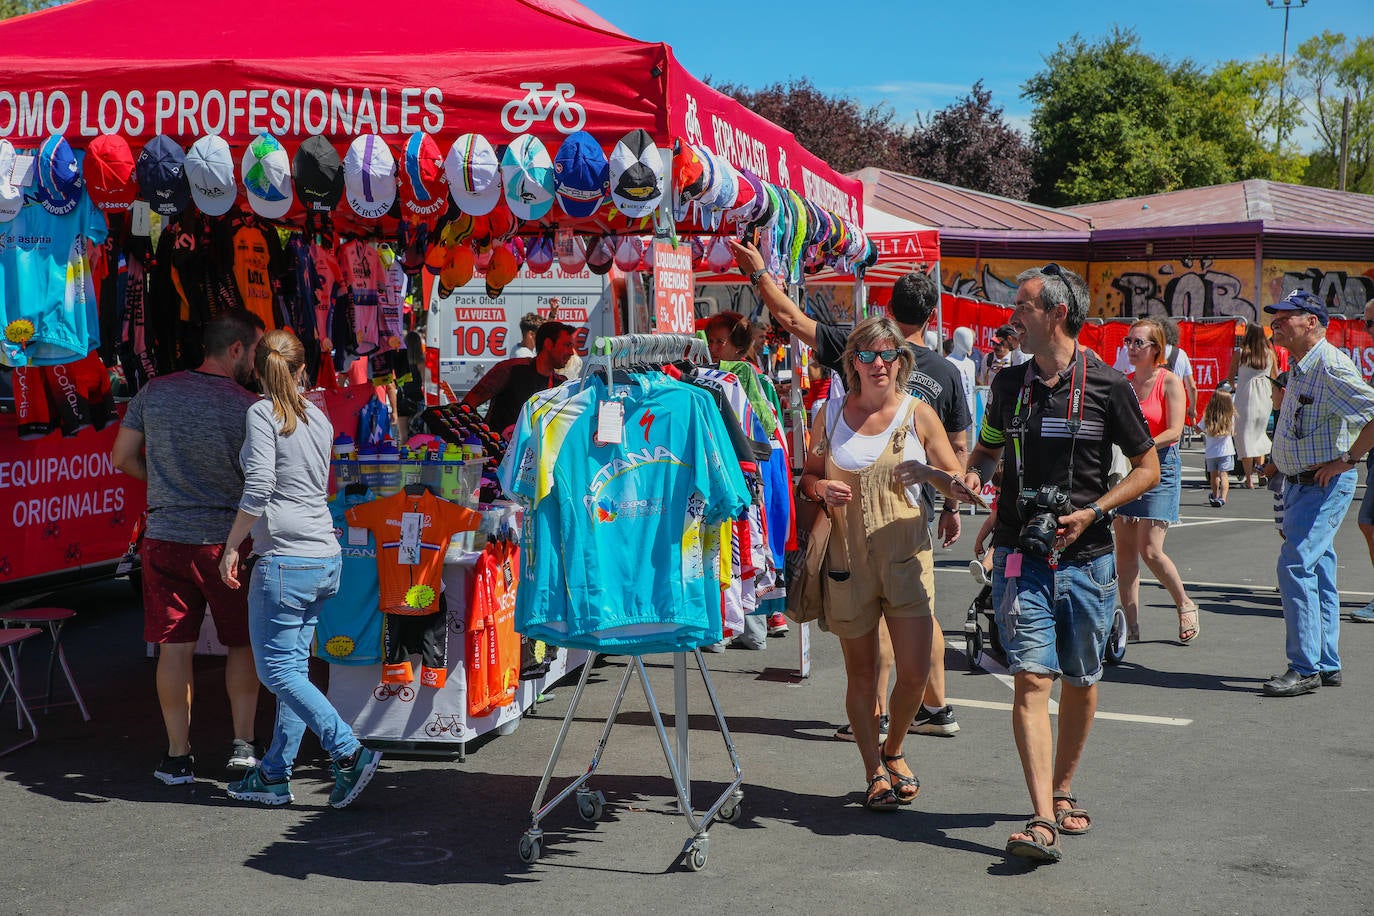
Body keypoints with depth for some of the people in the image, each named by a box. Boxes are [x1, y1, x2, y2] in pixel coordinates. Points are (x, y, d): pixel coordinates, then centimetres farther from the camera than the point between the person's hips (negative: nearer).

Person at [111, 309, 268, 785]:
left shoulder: (154, 392, 2)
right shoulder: (248, 407, -11)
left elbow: (122, 457, 9)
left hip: (164, 538, 3)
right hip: (226, 541, -3)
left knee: (175, 646, 6)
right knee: (242, 642, 14)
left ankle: (178, 756, 11)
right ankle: (243, 742, 12)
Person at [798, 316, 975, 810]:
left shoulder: (919, 414, 2)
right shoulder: (831, 414, 6)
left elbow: (960, 484, 5)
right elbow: (808, 476, 15)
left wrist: (931, 475, -17)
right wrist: (822, 488, -8)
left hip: (907, 558, 0)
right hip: (847, 561, 1)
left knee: (915, 672, -2)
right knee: (861, 675, 6)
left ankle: (894, 752, 27)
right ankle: (875, 773, 23)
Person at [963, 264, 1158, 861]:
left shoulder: (1107, 386, -4)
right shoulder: (1010, 384, 7)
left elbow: (1148, 468, 1)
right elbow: (985, 448, 23)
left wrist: (1092, 511, -12)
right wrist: (973, 473, -1)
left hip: (1086, 559, -1)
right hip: (1021, 559, 1)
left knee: (1080, 681, 11)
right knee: (1031, 679, -10)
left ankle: (1062, 790, 32)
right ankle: (1042, 819, -14)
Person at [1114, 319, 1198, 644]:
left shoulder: (1169, 382, -6)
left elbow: (1174, 431, -14)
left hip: (1161, 466, -5)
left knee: (1150, 550, -10)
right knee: (1124, 549, 2)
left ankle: (1185, 605, 14)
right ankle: (1131, 624, 8)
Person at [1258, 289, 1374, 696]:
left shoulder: (1331, 367, -19)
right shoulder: (1299, 367, 12)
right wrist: (1281, 462, 19)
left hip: (1325, 484, -10)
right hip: (1300, 482, 10)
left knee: (1295, 566, -13)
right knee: (1317, 571, 13)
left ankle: (1305, 669, -8)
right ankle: (1327, 665, 20)